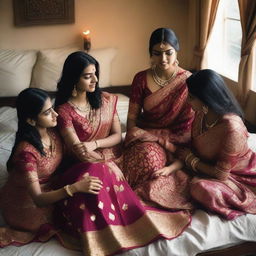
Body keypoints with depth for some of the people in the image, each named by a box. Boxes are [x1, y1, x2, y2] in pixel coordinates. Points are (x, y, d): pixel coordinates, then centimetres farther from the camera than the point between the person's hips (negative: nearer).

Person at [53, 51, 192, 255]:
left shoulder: (106, 100, 6)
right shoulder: (64, 110, -8)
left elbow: (117, 135, 4)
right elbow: (78, 151, -14)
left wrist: (94, 144, -16)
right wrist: (109, 166, -20)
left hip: (114, 157, 4)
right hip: (87, 164, -4)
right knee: (96, 174, -37)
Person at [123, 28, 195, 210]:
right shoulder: (141, 79, 0)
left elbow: (192, 126, -10)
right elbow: (132, 117, 5)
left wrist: (174, 166, -21)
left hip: (176, 139, -1)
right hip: (146, 136, 1)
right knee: (149, 157, -34)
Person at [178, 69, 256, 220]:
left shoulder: (232, 128, -33)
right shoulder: (201, 115, -9)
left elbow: (220, 173, -25)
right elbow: (194, 147, 3)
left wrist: (190, 158, -13)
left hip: (240, 177, -7)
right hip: (212, 168, 8)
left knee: (201, 188, -33)